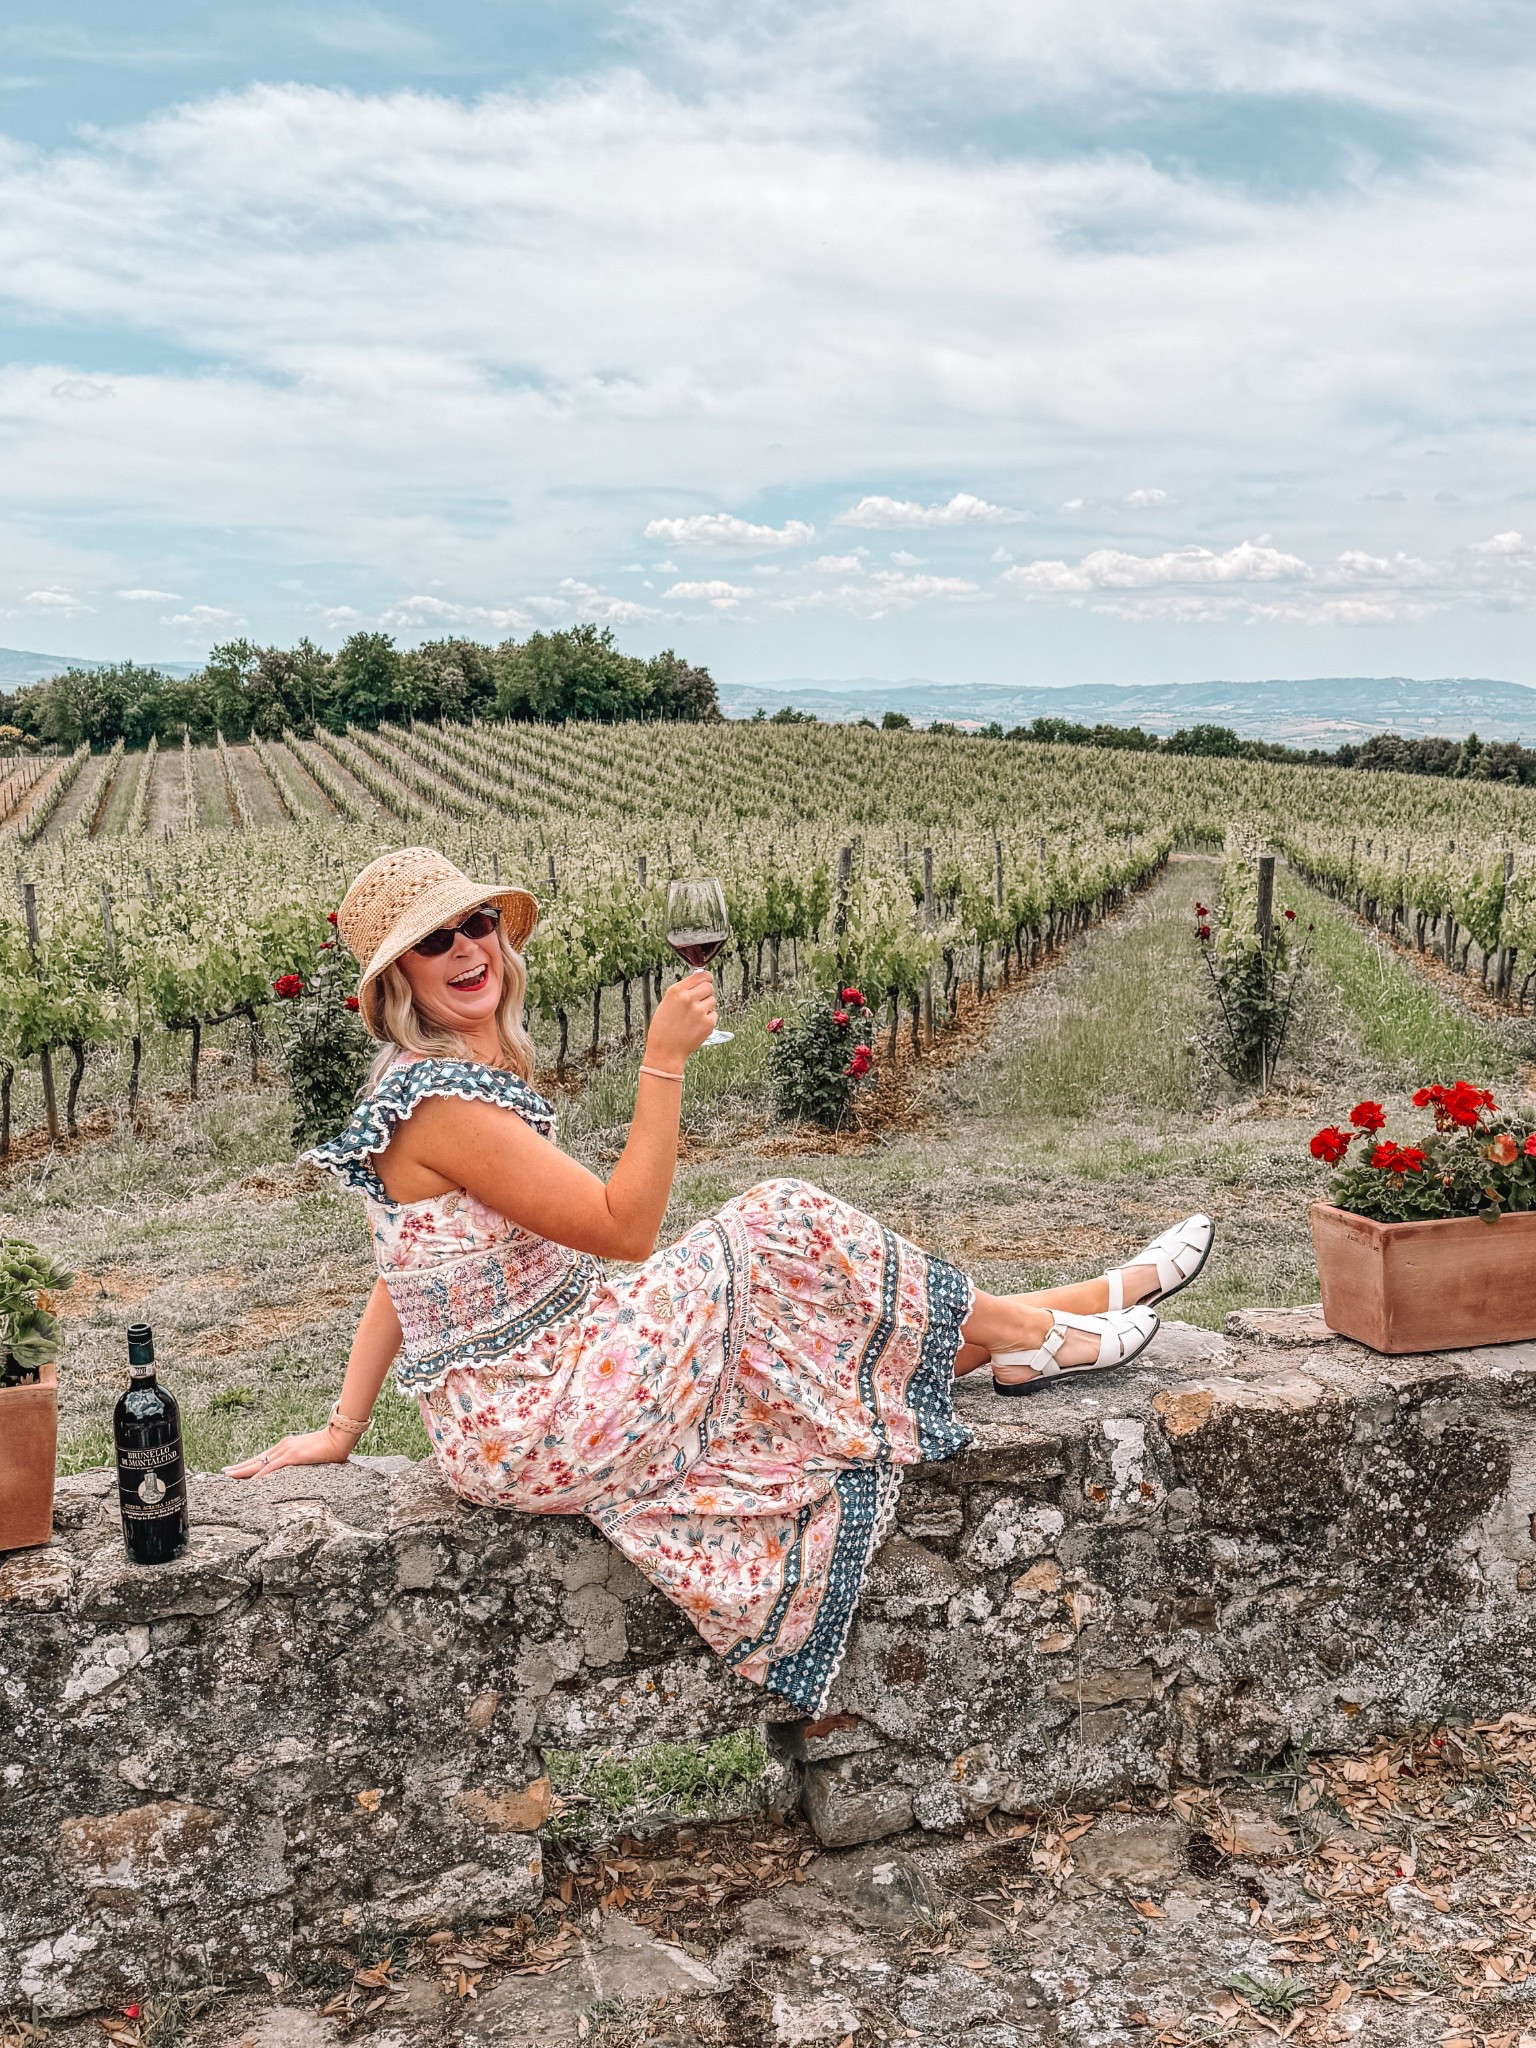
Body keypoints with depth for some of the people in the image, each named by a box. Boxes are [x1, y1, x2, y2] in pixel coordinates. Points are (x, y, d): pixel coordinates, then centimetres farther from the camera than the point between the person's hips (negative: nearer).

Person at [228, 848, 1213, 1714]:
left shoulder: (430, 1080, 9)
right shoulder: (441, 1100, -22)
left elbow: (404, 1270, 12)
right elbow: (624, 1228, -21)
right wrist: (664, 1059, -24)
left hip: (502, 1421, 9)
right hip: (530, 1430, -9)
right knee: (781, 1234, -10)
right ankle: (1033, 1334, 4)